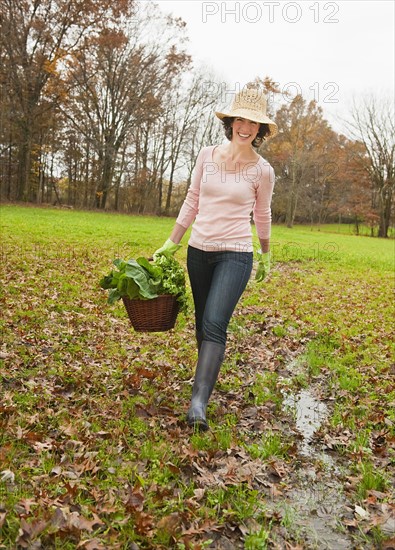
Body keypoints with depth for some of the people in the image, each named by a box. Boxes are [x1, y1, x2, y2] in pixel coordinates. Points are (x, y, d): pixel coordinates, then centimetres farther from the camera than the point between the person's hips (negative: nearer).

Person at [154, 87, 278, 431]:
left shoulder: (262, 170, -5)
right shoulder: (208, 156, 2)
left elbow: (262, 215, 9)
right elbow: (192, 202, 9)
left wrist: (266, 255, 20)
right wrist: (171, 243, 9)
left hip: (235, 254, -4)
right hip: (199, 251, 4)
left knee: (214, 324, -17)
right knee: (202, 323, 15)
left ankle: (199, 402, -15)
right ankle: (207, 378, 35)